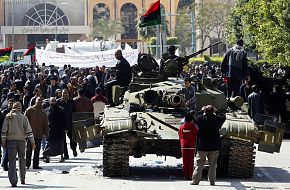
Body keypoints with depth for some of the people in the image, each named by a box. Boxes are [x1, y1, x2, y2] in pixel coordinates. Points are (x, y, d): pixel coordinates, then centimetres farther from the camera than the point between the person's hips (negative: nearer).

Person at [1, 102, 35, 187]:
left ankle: (13, 181, -13)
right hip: (21, 140, 1)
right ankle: (22, 179, 25)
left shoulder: (8, 117, 2)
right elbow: (28, 130, -2)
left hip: (11, 140, -1)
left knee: (12, 161, -3)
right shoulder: (23, 117, 1)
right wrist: (32, 142, 0)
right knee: (22, 160, 18)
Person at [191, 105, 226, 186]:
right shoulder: (217, 119, -6)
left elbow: (196, 116, 14)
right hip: (214, 147, 1)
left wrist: (202, 110, 24)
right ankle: (212, 181, 8)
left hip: (202, 146, -1)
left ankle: (195, 180, 1)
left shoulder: (201, 118, -8)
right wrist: (216, 111, 24)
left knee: (199, 164, 4)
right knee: (212, 165, 8)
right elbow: (223, 116, 15)